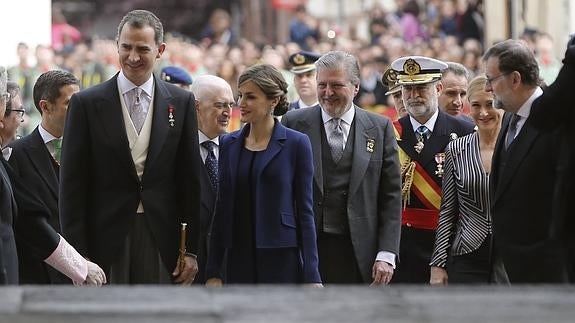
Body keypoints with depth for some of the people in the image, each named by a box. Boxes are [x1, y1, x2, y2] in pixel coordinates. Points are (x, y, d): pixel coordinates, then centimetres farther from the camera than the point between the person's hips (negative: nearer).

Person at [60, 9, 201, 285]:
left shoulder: (181, 102, 6)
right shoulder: (87, 104, 0)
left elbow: (190, 180, 8)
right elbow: (72, 185, -1)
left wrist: (191, 249, 3)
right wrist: (77, 256, -6)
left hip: (162, 240, 2)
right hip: (106, 239, -1)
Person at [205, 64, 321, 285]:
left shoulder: (296, 144, -2)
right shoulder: (229, 144, 10)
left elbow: (305, 210, -3)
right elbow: (222, 209, 11)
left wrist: (311, 275, -8)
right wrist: (213, 271, 7)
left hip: (282, 261, -4)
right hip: (240, 263, 4)